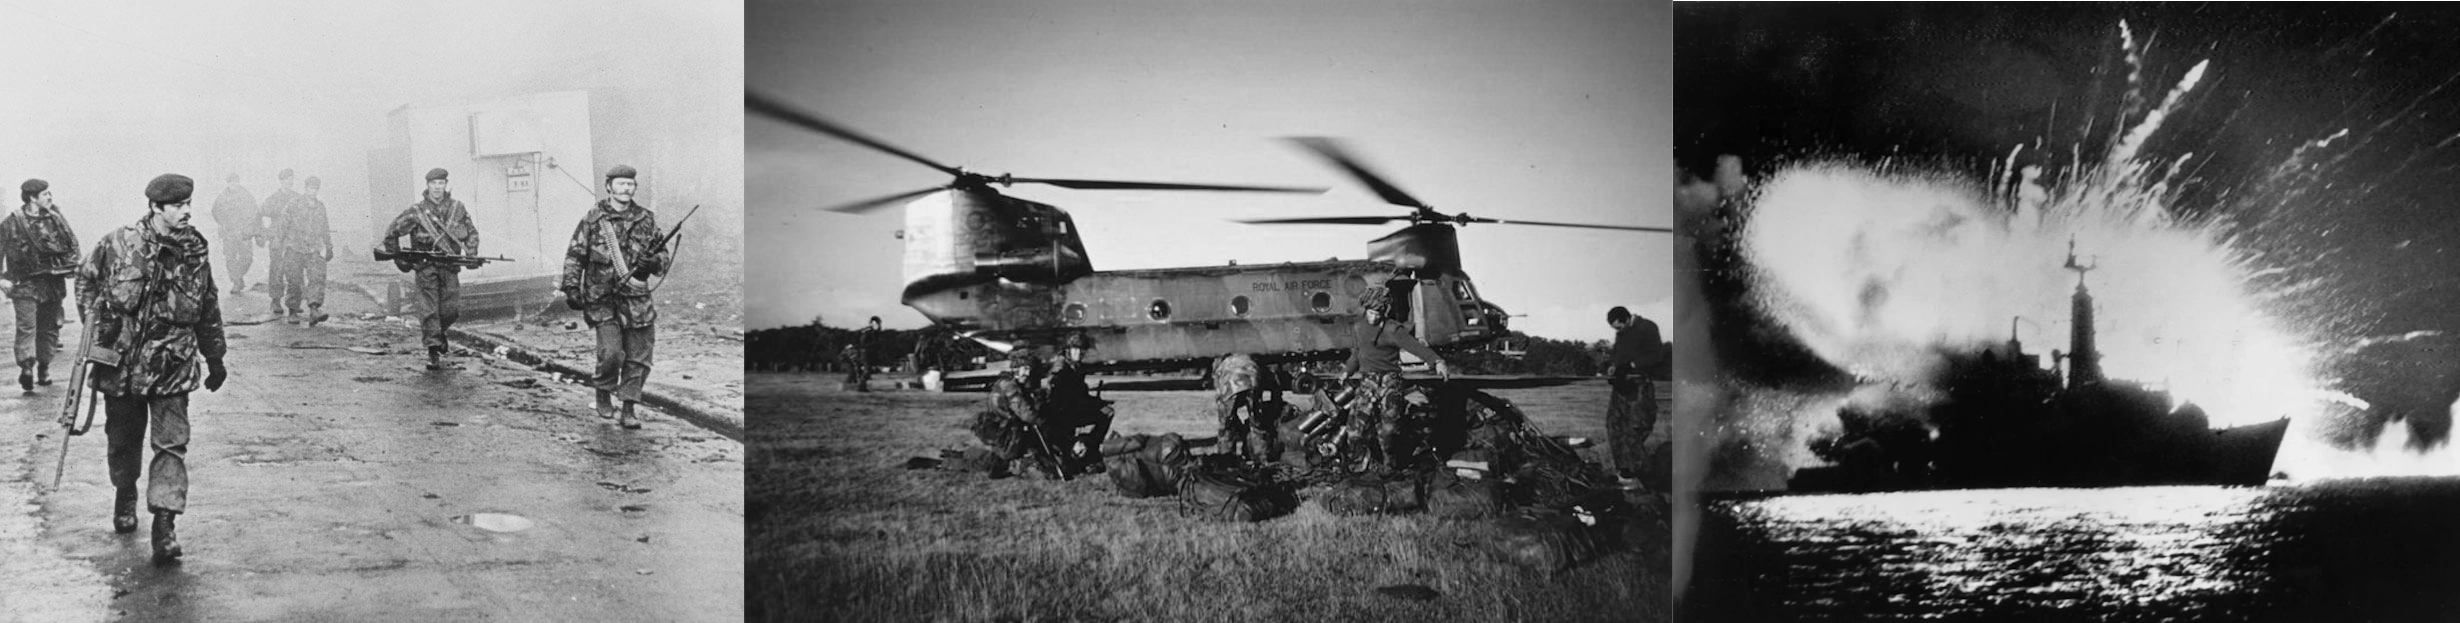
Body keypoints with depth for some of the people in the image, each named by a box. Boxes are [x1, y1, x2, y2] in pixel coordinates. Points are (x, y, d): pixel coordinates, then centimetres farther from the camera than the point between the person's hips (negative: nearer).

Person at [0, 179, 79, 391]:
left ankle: (44, 368, 17)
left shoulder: (55, 219, 6)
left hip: (53, 282, 4)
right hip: (25, 284, -4)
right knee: (26, 326, -12)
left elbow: (72, 242, 14)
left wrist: (72, 264, 2)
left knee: (49, 326, 8)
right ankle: (26, 367, -22)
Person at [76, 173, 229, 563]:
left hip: (172, 369, 0)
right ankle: (125, 499, 41)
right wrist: (94, 324, -1)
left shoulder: (195, 253, 1)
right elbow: (86, 280, 9)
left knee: (171, 444, -10)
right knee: (123, 440, 15)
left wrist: (215, 360, 17)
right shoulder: (117, 245, -7)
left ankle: (164, 527, -14)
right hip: (121, 362, 0)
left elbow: (209, 310, 12)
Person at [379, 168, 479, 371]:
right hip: (426, 266, -3)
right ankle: (433, 353, -7)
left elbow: (472, 232, 15)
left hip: (450, 266, 3)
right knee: (430, 310, -8)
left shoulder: (457, 208, 4)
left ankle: (438, 333, 32)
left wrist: (471, 254, 0)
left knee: (452, 310, 0)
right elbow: (392, 232, 3)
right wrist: (398, 258, 2)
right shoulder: (417, 211, -5)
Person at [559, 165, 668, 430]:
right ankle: (603, 392, 16)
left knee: (637, 356, 0)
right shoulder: (592, 219, 1)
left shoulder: (646, 219, 8)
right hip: (602, 299, -3)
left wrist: (654, 262, -7)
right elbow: (574, 256, 3)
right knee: (611, 353, -13)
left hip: (636, 297, 3)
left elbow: (662, 254, 16)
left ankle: (629, 409, 10)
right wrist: (571, 288, -6)